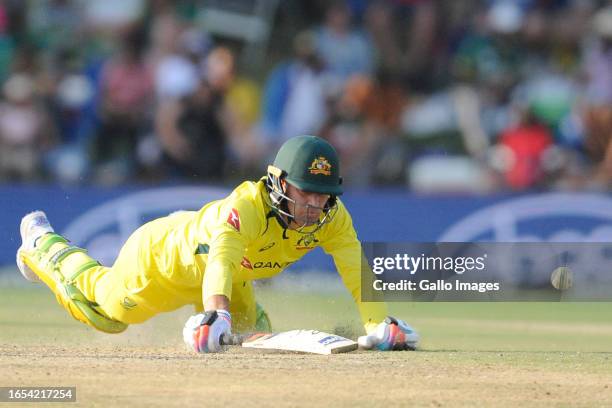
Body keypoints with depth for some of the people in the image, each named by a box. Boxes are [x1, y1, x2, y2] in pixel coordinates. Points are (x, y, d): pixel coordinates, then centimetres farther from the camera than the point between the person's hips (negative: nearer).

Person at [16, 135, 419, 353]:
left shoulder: (332, 216, -29)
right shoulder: (247, 205, -47)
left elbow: (355, 268, -33)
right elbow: (221, 258, -62)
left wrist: (378, 325, -47)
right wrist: (216, 313, -79)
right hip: (162, 256, -6)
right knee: (105, 311, 19)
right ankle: (43, 244, 44)